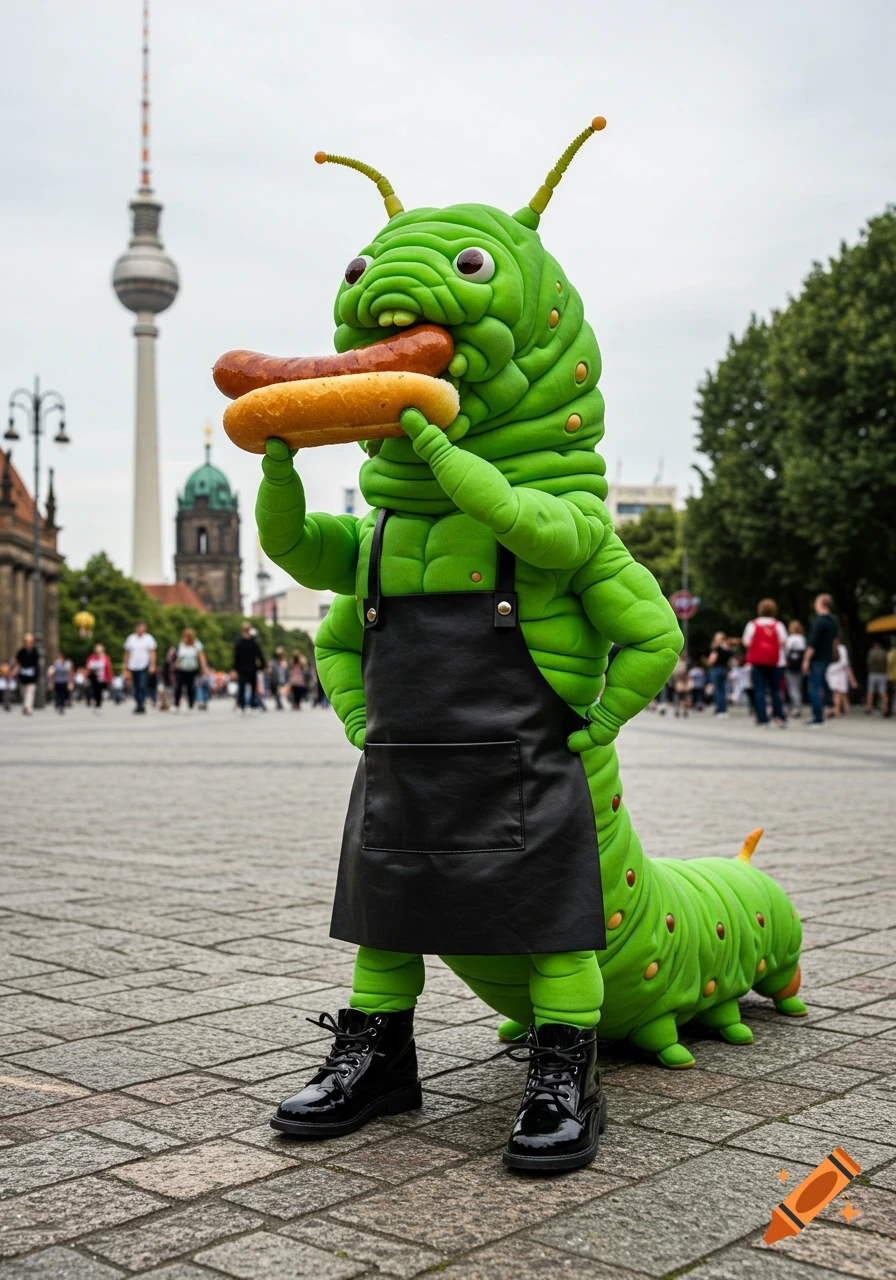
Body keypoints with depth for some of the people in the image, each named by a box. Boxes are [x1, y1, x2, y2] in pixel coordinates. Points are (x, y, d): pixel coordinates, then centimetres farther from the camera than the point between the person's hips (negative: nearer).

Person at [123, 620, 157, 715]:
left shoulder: (148, 639, 1)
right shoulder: (131, 639, 9)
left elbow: (152, 653, -3)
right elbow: (127, 653, 14)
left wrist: (152, 665, -14)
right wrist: (125, 667, 12)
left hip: (144, 666, -3)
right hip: (133, 667, 3)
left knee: (143, 686, -15)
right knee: (136, 688, 8)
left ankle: (141, 705, -13)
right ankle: (138, 705, 19)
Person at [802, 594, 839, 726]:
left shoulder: (819, 621, -15)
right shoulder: (833, 621, 13)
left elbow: (812, 643, -18)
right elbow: (835, 640, 19)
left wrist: (806, 659, -14)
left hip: (817, 659, -9)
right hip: (828, 658, 9)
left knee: (814, 688, -6)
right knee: (821, 687, 15)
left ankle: (818, 717, -9)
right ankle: (820, 715, 17)